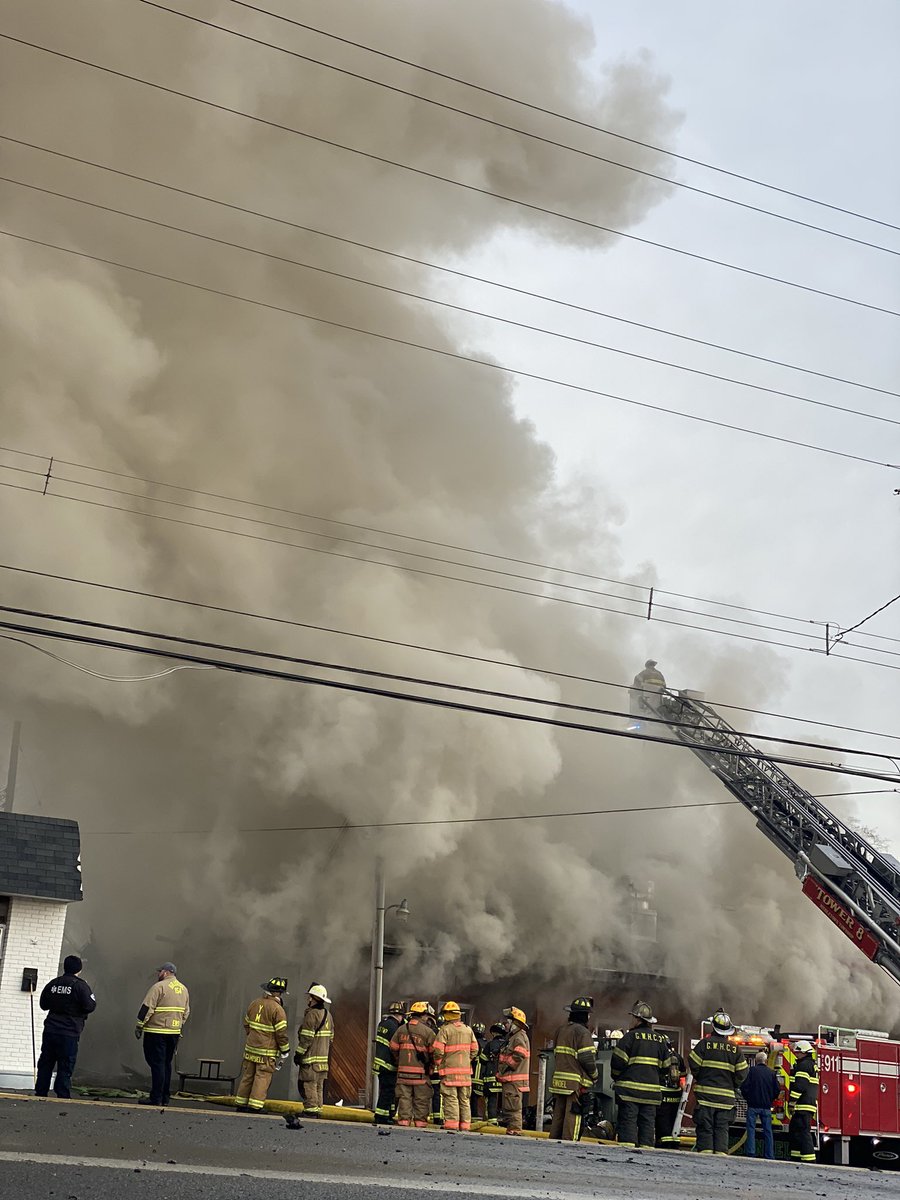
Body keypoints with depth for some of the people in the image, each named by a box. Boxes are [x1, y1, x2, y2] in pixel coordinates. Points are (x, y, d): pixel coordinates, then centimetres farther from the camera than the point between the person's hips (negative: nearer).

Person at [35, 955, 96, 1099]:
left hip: (50, 1030, 5)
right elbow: (89, 1006, -15)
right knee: (65, 1066, 0)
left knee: (45, 1062, 12)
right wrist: (93, 999, 5)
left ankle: (40, 1092, 14)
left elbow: (43, 1004, 15)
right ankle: (63, 1096, -2)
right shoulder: (80, 986, -10)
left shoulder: (53, 983, 7)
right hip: (69, 1033, -5)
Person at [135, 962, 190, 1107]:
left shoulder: (159, 987, -10)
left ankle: (156, 1099, -4)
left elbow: (147, 1008, -14)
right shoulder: (183, 989, 13)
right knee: (166, 1064, 14)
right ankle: (164, 1098, 15)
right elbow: (186, 1012, 16)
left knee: (157, 1064, -4)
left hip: (156, 1032, -7)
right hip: (174, 1033, 7)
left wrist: (139, 1026, -6)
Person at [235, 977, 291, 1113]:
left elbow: (246, 1024, 19)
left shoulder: (255, 1003, 8)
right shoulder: (277, 1009, -13)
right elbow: (281, 1033, -13)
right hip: (267, 1051, -6)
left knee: (247, 1076, 12)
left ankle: (241, 1103, 16)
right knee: (262, 1077, -2)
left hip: (250, 1047, 7)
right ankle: (255, 1106, -4)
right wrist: (285, 1051, -2)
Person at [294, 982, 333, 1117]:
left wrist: (299, 1054, -11)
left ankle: (311, 1109, -11)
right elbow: (331, 1037, 19)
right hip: (323, 1057, 9)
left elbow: (306, 1038, -17)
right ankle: (318, 1109, 14)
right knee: (319, 1085, 12)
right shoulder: (328, 1015, 15)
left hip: (311, 1057, -9)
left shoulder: (312, 1014, -14)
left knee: (308, 1084, -7)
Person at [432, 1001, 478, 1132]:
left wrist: (438, 1064, 5)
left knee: (451, 1099, -3)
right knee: (465, 1100, 10)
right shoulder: (468, 1030, 11)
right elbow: (474, 1050, 13)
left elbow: (437, 1051, -12)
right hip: (466, 1071, 5)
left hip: (449, 1069, -5)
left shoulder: (445, 1030, -8)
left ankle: (452, 1126, -8)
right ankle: (465, 1127, 11)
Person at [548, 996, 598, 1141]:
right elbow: (587, 1058, -14)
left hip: (558, 1080, 7)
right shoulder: (582, 1032, -11)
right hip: (576, 1082, -7)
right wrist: (594, 1075, 1)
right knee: (573, 1115, -5)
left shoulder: (560, 1030, 14)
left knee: (558, 1115, 12)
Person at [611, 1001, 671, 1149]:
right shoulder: (661, 1040, 10)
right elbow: (665, 1066, 14)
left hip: (630, 1088, -5)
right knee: (648, 1121, 8)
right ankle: (647, 1147, 5)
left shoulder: (630, 1036, -7)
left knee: (628, 1119, -4)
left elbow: (618, 1061, -8)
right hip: (652, 1089, 5)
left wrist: (616, 1078, 9)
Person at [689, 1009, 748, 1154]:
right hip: (726, 1097, 2)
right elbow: (742, 1073, 2)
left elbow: (694, 1066, -7)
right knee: (722, 1129, 6)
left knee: (705, 1128, 0)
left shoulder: (704, 1043, -4)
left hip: (705, 1094, -2)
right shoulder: (734, 1048, 4)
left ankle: (705, 1154, -9)